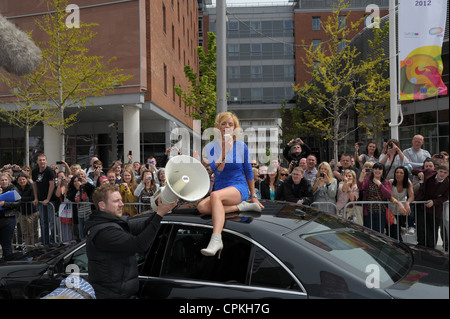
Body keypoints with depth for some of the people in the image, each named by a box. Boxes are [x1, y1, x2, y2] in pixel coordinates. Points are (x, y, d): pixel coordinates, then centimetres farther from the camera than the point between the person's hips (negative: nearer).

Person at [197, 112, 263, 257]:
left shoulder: (241, 146, 4)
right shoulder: (211, 147, 5)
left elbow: (249, 172, 11)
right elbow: (216, 170, -8)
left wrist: (253, 196, 14)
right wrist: (225, 149, -14)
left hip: (239, 188, -3)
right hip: (221, 188, 3)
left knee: (215, 195, -36)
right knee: (202, 207, -28)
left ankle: (216, 239, -49)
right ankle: (241, 206, -19)